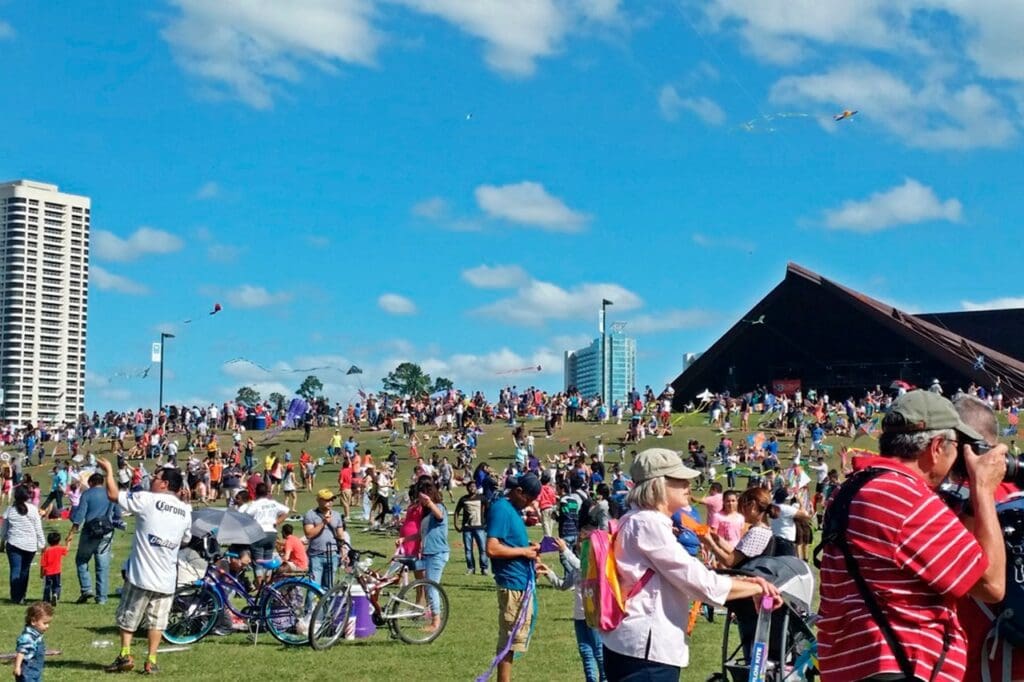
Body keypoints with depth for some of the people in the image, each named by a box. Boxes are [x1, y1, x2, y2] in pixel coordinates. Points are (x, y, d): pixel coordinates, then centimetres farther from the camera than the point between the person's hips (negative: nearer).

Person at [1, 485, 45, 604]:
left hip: (13, 544, 0)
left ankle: (15, 597, -8)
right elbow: (38, 529, 0)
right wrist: (41, 543, 7)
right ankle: (21, 597, 13)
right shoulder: (33, 509, -3)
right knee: (25, 570, 11)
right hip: (30, 545, 0)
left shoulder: (10, 510, 0)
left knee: (15, 570, 0)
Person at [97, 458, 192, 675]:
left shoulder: (147, 499, -9)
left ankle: (125, 656, 10)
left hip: (141, 574, -4)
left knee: (127, 616, 11)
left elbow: (113, 495, -3)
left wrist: (109, 471, 10)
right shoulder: (185, 511, 6)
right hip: (166, 578, 4)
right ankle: (151, 661, 7)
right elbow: (185, 539, 17)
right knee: (156, 620, 10)